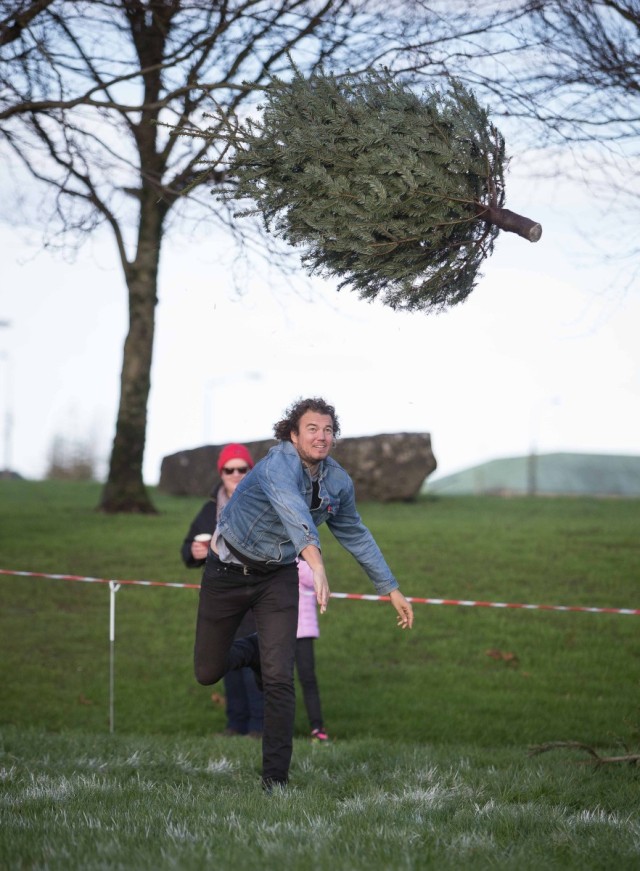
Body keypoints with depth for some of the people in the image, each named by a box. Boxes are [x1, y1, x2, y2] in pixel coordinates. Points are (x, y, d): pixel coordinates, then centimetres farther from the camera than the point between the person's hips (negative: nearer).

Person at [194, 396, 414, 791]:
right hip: (229, 570, -3)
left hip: (277, 577, 4)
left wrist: (391, 589, 12)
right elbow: (292, 508, -50)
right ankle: (252, 649, 38)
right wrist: (315, 559, -68)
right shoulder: (280, 463, -29)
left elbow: (355, 535, 10)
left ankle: (276, 779, 0)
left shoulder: (338, 481, -7)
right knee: (208, 671, 5)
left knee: (280, 678, -9)